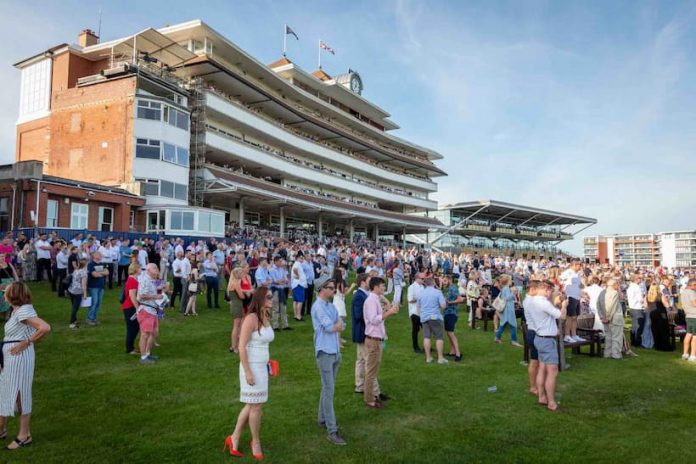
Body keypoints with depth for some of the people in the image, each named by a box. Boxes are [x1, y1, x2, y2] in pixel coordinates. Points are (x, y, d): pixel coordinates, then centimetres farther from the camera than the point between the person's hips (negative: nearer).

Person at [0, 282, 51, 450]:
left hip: (19, 357, -10)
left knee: (19, 394, 1)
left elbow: (45, 328, -32)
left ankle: (25, 435, 15)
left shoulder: (23, 311, -20)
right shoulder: (17, 309, 9)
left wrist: (26, 343, -22)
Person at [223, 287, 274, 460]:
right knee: (256, 406, 5)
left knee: (251, 405, 16)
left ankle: (234, 438, 29)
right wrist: (247, 372, -21)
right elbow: (242, 347, -20)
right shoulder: (251, 318, -19)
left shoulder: (266, 317, 5)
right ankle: (256, 441, 25)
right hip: (251, 367, -8)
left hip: (262, 367, 8)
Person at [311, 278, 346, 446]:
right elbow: (330, 327, -20)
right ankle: (332, 431, -5)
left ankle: (322, 418, 30)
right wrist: (336, 325, -1)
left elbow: (341, 326, 6)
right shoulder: (318, 306, -13)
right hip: (325, 352, -8)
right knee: (329, 390, -8)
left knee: (329, 387, 16)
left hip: (335, 351, 8)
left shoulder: (331, 306, 13)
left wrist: (335, 325, -13)